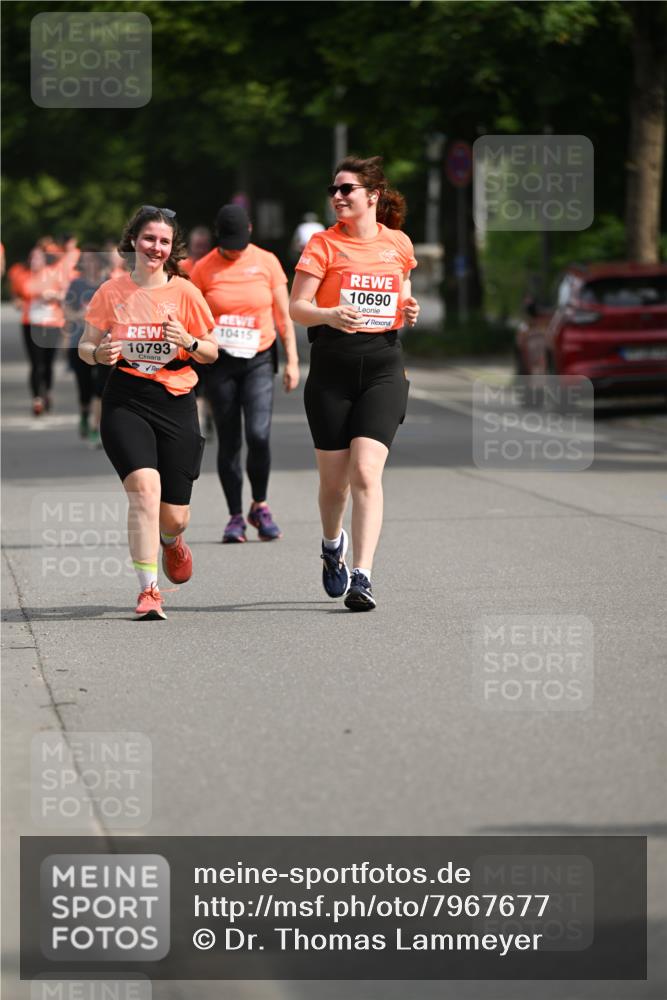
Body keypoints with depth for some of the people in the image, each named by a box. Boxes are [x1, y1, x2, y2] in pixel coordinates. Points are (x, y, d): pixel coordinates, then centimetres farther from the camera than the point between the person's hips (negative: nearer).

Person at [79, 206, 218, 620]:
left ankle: (171, 540, 43)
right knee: (144, 486, -24)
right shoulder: (111, 292, 2)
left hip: (176, 403, 1)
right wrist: (99, 353, -13)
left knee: (174, 515, 4)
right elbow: (86, 345, 10)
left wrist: (189, 342, -13)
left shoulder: (185, 292, 2)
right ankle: (149, 590, -19)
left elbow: (212, 352, 8)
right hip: (126, 401, -1)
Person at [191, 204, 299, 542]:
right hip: (219, 362, 0)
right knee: (228, 442, 1)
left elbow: (283, 315, 7)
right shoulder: (204, 269, 1)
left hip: (258, 360, 0)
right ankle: (235, 516, 10)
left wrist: (292, 360, 3)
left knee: (258, 434, -16)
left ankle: (260, 506, 4)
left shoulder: (266, 262, 3)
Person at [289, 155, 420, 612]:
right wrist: (328, 315, -28)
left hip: (383, 367, 0)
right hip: (332, 367, 0)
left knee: (366, 471, -15)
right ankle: (332, 544, 40)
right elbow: (296, 307, -8)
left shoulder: (399, 244, 8)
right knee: (334, 477, 7)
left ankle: (361, 578, -18)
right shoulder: (324, 244, -1)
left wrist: (408, 310, 2)